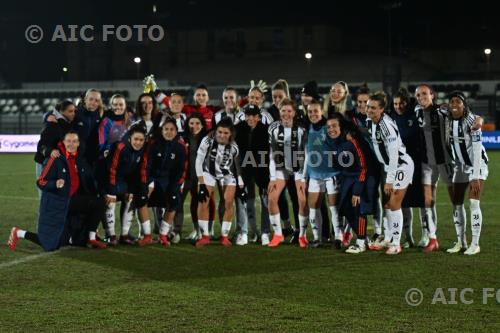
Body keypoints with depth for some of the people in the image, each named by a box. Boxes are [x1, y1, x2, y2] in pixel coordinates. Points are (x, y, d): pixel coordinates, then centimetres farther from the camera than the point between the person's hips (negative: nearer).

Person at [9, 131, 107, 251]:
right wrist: (55, 184, -33)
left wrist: (93, 197, 11)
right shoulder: (56, 159, -15)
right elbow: (40, 182, -16)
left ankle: (91, 239, 1)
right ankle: (18, 233, 11)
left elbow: (88, 181, 17)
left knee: (99, 204, -7)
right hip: (55, 204, -7)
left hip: (72, 200, 7)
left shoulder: (79, 160, 6)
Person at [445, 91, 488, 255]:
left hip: (477, 164, -6)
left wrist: (475, 177, -27)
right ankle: (461, 242, 15)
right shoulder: (448, 121, -2)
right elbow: (450, 145, 7)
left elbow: (476, 150, -23)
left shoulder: (471, 121, -20)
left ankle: (475, 244, -6)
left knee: (474, 202, -12)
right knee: (457, 203, 5)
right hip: (460, 166, 6)